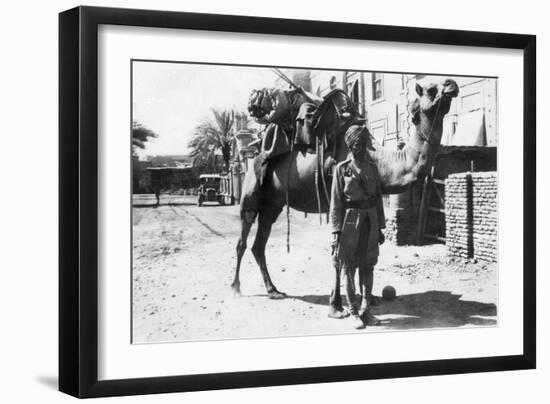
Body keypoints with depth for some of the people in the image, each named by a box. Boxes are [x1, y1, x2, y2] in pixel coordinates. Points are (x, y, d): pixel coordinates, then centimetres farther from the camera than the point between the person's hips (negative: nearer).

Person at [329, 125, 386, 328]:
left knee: (367, 266, 5)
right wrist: (336, 230, -9)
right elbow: (336, 202, -3)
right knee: (348, 267, 0)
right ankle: (354, 312, 7)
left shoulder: (372, 167, 10)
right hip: (350, 220, -4)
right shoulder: (342, 168, 0)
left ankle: (365, 310, 11)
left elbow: (378, 198, 13)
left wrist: (380, 227, 10)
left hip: (370, 220, 4)